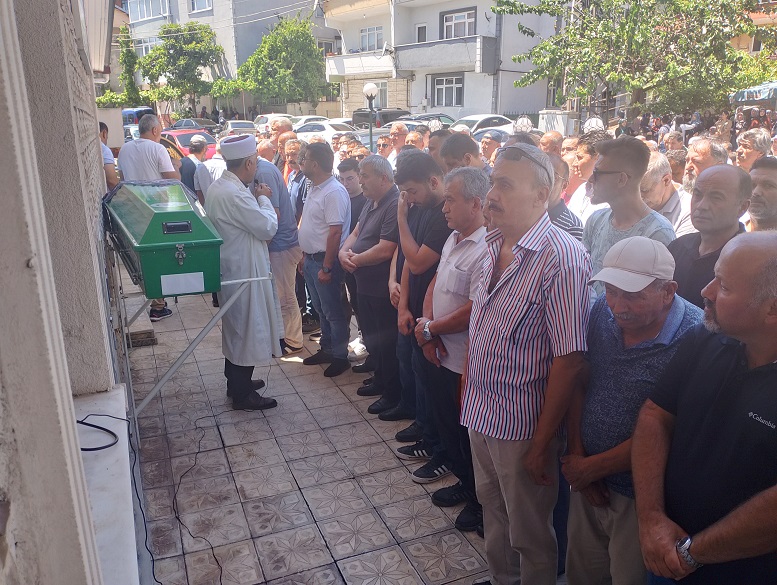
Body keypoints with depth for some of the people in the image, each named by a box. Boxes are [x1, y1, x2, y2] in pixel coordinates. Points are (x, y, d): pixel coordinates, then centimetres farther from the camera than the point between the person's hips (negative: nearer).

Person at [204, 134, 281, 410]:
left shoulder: (217, 187, 7)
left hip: (230, 267, 10)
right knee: (247, 328, 1)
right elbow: (268, 227, -20)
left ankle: (237, 382, 36)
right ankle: (243, 395, 13)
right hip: (243, 271, -10)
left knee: (236, 328, 21)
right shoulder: (235, 194, -26)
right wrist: (263, 199, -6)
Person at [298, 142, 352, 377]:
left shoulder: (334, 192, -20)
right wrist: (305, 256, 18)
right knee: (321, 310, 19)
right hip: (311, 258, 9)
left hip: (325, 260, -9)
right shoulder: (315, 189, 11)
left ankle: (340, 356, 15)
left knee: (333, 312, 3)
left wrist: (327, 267, -23)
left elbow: (335, 232, -24)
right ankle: (326, 349, 33)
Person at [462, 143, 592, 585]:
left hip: (523, 425, -7)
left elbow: (569, 360, -23)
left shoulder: (561, 258, -22)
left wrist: (542, 444, -19)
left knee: (530, 535, 14)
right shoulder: (495, 245, 3)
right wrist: (467, 384, 11)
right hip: (481, 413, 7)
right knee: (493, 513, 27)